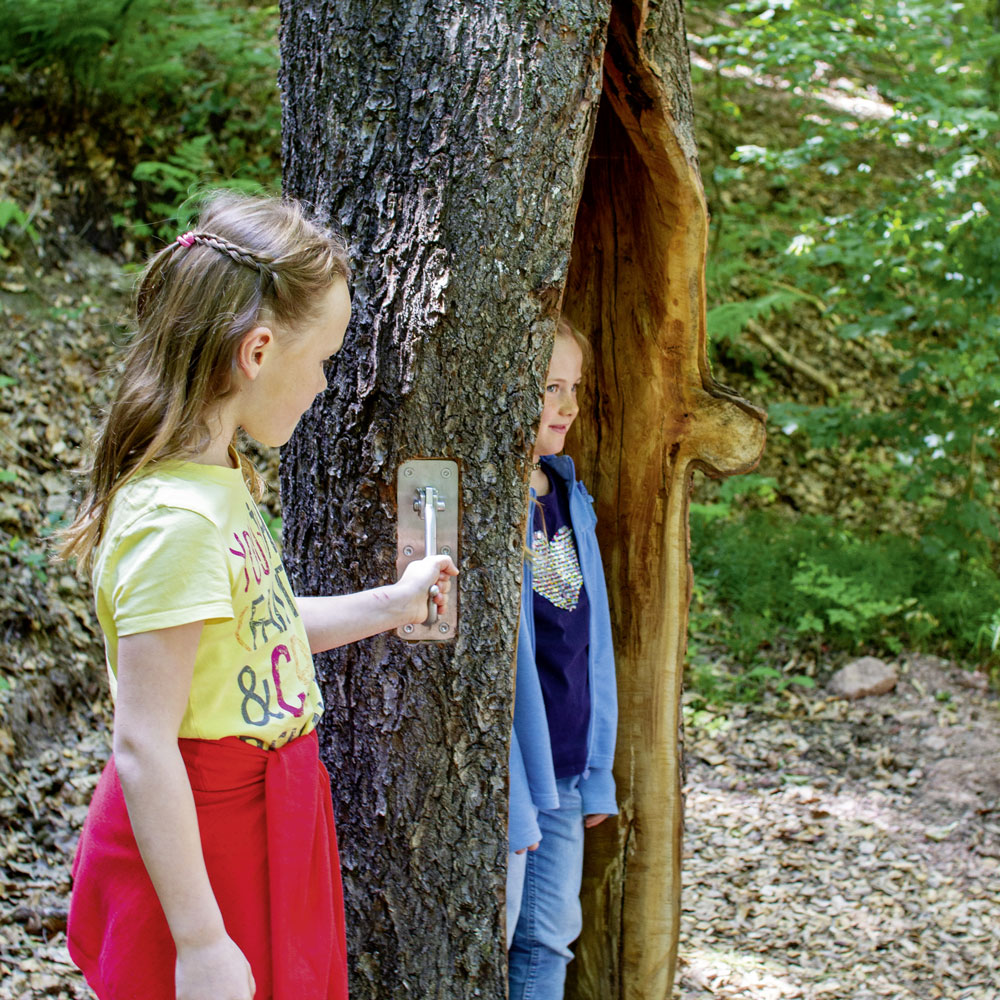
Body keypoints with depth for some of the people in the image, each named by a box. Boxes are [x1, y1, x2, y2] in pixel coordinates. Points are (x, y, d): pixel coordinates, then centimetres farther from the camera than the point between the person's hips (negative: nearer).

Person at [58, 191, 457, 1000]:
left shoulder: (216, 482, 4)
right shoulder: (177, 519, -25)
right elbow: (144, 746, -25)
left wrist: (389, 605, 27)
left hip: (262, 825, 9)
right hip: (202, 845, -9)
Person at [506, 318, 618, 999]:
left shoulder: (568, 495, 9)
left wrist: (597, 774, 11)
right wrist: (506, 797, -20)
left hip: (565, 774, 8)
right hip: (504, 777, -8)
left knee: (549, 943, 15)